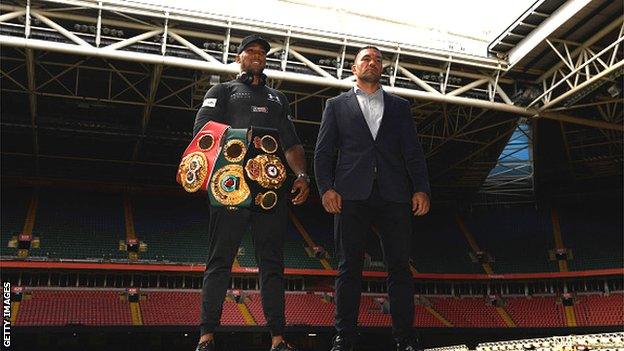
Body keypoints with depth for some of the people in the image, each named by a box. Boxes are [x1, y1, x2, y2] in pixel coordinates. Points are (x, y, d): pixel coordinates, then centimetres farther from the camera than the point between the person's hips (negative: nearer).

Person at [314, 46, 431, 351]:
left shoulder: (399, 106, 21)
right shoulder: (337, 105, 17)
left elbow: (413, 152, 12)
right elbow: (323, 151, 8)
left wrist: (421, 189, -2)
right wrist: (326, 188, -7)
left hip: (394, 196, 2)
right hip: (352, 196, -1)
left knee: (399, 266, 0)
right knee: (349, 268, -1)